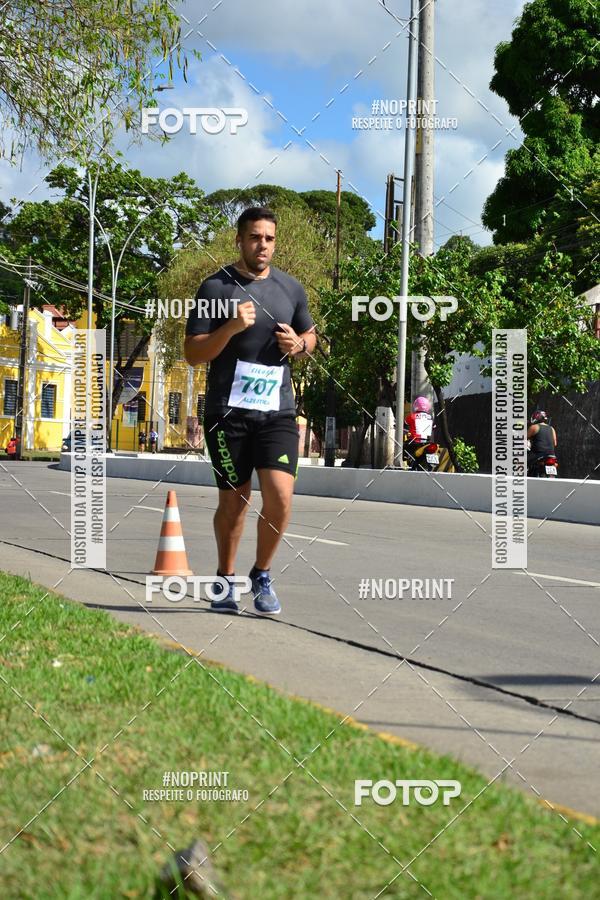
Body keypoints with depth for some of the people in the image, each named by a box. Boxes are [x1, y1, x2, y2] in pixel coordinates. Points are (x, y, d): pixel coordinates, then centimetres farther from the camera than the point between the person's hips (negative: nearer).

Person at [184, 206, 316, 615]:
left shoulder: (291, 288, 10)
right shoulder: (216, 287, -2)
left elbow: (310, 335, 25)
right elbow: (193, 354, -5)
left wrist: (299, 344, 1)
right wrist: (232, 327, -20)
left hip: (278, 411, 2)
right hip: (228, 410, -2)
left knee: (280, 497, -12)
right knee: (233, 502, 6)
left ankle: (262, 575, 11)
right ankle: (225, 580, 27)